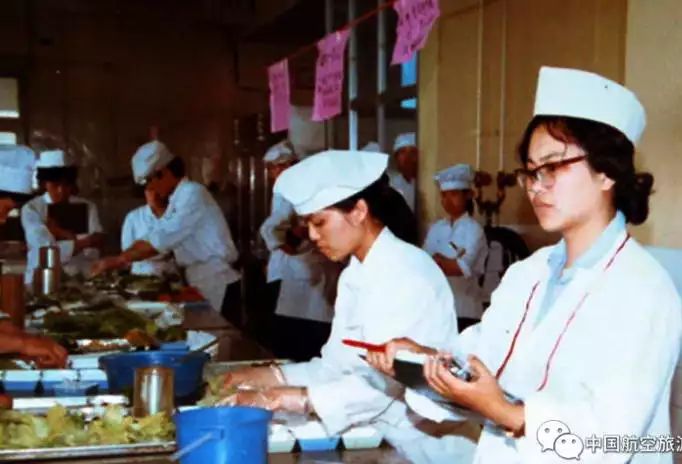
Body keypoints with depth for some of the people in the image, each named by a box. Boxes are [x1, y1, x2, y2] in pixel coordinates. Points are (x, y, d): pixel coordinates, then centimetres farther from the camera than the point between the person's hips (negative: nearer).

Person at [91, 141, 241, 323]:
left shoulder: (193, 194, -15)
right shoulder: (178, 199, 14)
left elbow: (162, 238, -23)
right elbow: (152, 237, 13)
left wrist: (119, 260, -20)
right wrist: (120, 259, 0)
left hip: (218, 285, -9)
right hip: (202, 284, 9)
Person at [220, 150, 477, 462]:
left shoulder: (409, 273, -17)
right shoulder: (354, 276, 9)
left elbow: (382, 384, -24)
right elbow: (338, 364, 7)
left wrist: (284, 397, -26)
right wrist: (265, 377, -4)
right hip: (383, 434, 6)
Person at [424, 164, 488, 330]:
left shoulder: (474, 229, -6)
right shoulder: (435, 228, 10)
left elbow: (463, 268, -18)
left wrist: (437, 260, -10)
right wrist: (450, 263, -12)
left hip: (465, 309, -5)